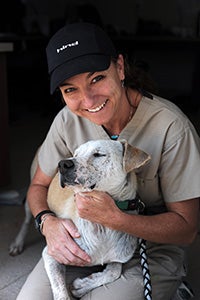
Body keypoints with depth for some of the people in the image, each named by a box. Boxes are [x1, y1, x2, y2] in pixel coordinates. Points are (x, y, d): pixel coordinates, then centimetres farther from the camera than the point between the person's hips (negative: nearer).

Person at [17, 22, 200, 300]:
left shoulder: (171, 127, -24)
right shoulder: (68, 121, -11)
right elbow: (39, 186, 5)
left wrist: (114, 217, -33)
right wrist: (48, 222, -19)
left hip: (153, 247, -3)